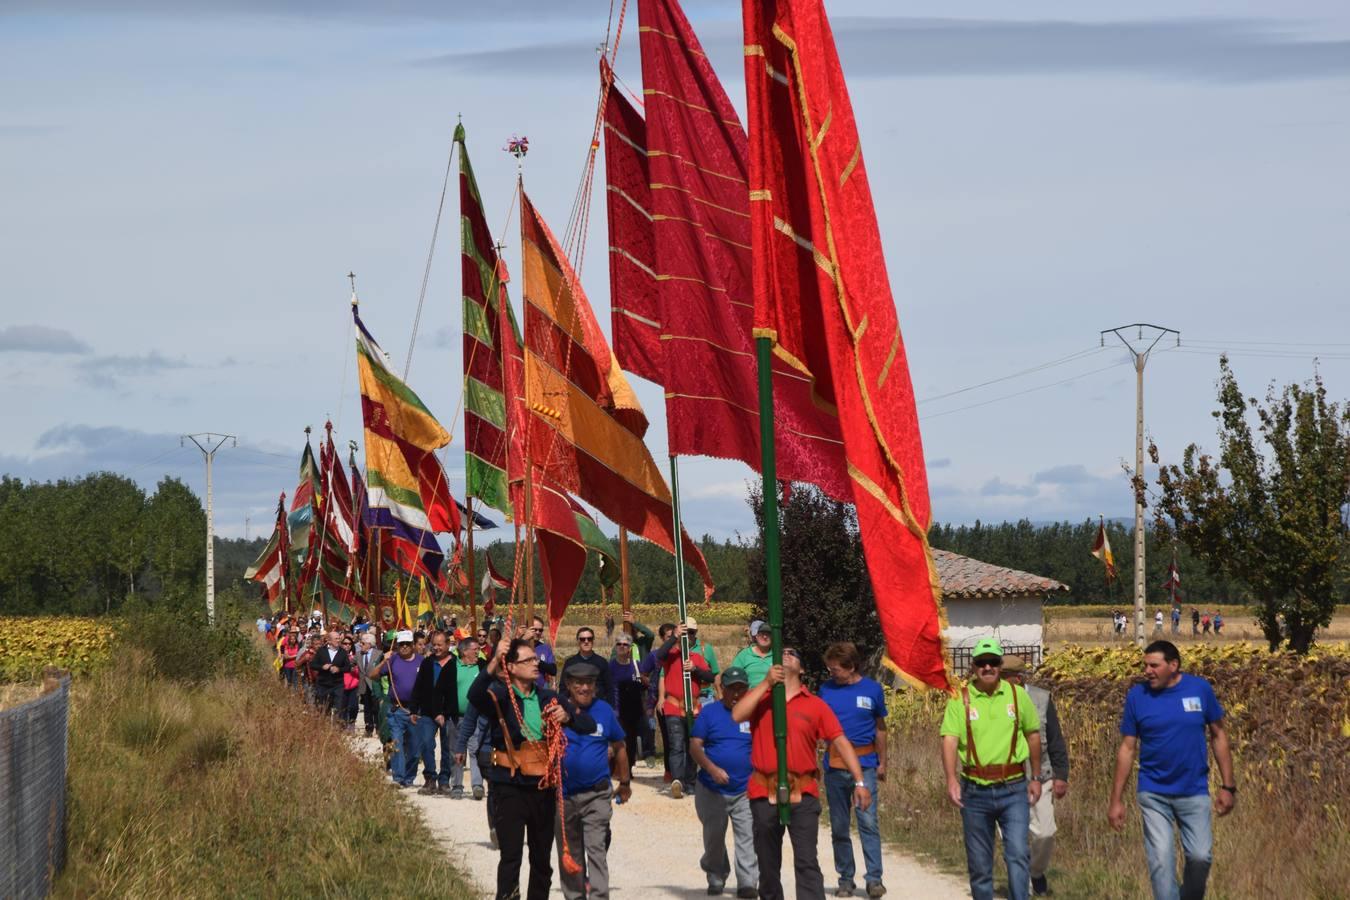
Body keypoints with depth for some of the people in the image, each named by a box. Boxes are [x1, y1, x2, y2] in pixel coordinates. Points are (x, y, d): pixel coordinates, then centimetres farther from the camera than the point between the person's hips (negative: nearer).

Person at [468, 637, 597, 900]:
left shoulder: (549, 698, 13)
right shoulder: (500, 696, -4)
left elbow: (589, 725, 15)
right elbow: (475, 695, -27)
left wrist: (567, 716, -7)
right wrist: (494, 663, -39)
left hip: (543, 787, 5)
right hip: (510, 787, -5)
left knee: (542, 857, 13)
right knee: (511, 856, -11)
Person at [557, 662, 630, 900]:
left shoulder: (604, 710, -1)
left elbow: (619, 747, 13)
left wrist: (625, 782, 20)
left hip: (597, 793, -1)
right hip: (564, 795, 1)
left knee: (596, 849, -12)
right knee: (570, 853, 12)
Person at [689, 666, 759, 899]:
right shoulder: (709, 712, 1)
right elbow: (695, 746, -4)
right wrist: (712, 769, -20)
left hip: (746, 791, -1)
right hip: (712, 790, 1)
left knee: (747, 838, -9)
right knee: (713, 837, 12)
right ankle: (716, 878, 30)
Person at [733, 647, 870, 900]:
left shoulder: (815, 705, 6)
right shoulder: (760, 697, 9)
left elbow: (840, 742, 2)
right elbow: (737, 715, -12)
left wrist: (860, 782, -6)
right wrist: (766, 683, -15)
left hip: (802, 794, -2)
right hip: (764, 794, 2)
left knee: (807, 863, -11)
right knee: (768, 865, 12)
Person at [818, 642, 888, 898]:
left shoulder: (872, 689, 2)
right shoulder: (826, 689, 5)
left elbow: (880, 728, 12)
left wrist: (882, 763, 14)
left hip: (864, 764, -2)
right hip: (834, 766, 2)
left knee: (868, 822, -11)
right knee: (839, 826, 7)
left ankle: (874, 879, -10)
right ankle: (845, 879, 16)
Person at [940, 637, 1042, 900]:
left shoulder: (1017, 695, 3)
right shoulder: (960, 698, -2)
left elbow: (1033, 735, 14)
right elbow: (949, 740, -12)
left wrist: (1036, 778, 14)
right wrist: (951, 779, -26)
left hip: (1013, 789, 0)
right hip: (975, 790, 0)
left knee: (1017, 854, -13)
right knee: (979, 863, 8)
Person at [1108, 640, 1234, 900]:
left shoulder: (1200, 688, -3)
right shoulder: (1137, 696, -3)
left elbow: (1218, 736, 5)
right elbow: (1127, 748, 1)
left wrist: (1228, 786, 1)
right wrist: (1116, 800, -1)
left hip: (1194, 792, 0)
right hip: (1154, 794, 0)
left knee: (1200, 856, -2)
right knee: (1161, 861, -4)